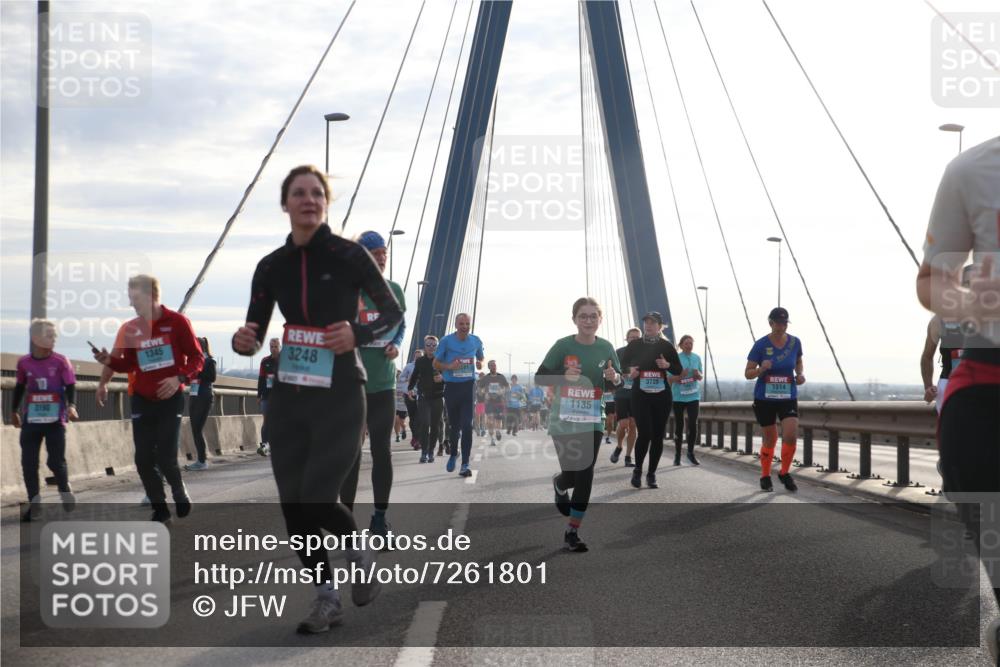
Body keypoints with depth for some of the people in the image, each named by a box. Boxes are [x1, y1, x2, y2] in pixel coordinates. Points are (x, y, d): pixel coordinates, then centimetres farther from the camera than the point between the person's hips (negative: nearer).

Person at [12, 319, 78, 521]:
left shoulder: (60, 361, -6)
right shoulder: (24, 362, 1)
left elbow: (70, 386, -6)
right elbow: (19, 388, 16)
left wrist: (71, 406, -23)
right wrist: (14, 411, 24)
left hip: (55, 419, -2)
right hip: (31, 420, 3)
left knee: (56, 460, -3)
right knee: (28, 463, -1)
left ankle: (65, 491, 24)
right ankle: (34, 502, 8)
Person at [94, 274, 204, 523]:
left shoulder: (177, 322, -8)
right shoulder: (131, 328, 4)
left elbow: (197, 357, -5)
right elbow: (129, 364, 12)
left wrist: (180, 378, -20)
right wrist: (110, 361, -8)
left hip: (170, 398, -4)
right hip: (141, 400, 4)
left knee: (165, 458, -10)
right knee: (143, 459, 1)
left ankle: (180, 493, 21)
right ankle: (160, 509, 17)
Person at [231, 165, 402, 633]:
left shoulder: (349, 256, -7)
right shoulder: (271, 267, 4)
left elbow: (393, 312, 2)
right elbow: (254, 337, 6)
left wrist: (358, 333, -17)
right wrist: (244, 341, -18)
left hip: (340, 396, -4)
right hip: (288, 400, 5)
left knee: (317, 499, -12)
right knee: (293, 505, 4)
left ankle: (360, 552, 20)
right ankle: (327, 597, 21)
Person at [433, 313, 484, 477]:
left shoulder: (475, 341, 4)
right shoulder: (446, 341, -3)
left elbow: (481, 359, 20)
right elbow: (436, 364, 3)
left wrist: (480, 364, -5)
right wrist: (449, 367, -17)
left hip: (469, 386, 0)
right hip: (451, 386, 0)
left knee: (467, 425, -10)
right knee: (453, 425, 11)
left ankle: (465, 464, -9)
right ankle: (453, 453, 38)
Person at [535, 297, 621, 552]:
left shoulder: (606, 348, 0)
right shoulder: (563, 346, -9)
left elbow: (617, 382, 11)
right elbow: (540, 378, -6)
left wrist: (614, 378, -14)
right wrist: (564, 376, -24)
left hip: (592, 423, 2)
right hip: (563, 422, -2)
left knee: (585, 477, -2)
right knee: (572, 474, 0)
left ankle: (572, 533, 9)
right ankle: (560, 484, 40)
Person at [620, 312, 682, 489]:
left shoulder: (666, 346, 4)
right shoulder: (634, 345, 3)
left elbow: (678, 371, 6)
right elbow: (622, 364, 10)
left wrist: (668, 366, -15)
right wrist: (629, 370, -12)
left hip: (661, 396, 2)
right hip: (640, 396, -2)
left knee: (657, 436, 3)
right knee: (644, 434, -13)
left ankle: (651, 474, 14)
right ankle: (637, 470, 8)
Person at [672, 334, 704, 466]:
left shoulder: (697, 358, 5)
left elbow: (700, 378, 13)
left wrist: (698, 374, -10)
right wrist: (680, 375, -23)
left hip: (693, 396, 2)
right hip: (678, 396, -2)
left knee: (693, 424, -6)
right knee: (679, 425, 4)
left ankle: (691, 452, 9)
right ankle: (677, 454, 13)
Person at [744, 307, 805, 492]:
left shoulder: (795, 342, -3)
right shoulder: (761, 345, -10)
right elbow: (748, 373, -6)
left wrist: (800, 374, -1)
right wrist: (762, 369, -26)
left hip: (788, 398, 1)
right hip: (764, 399, -1)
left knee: (791, 436, -14)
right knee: (770, 439, 7)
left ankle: (785, 473, 9)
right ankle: (765, 476, 28)